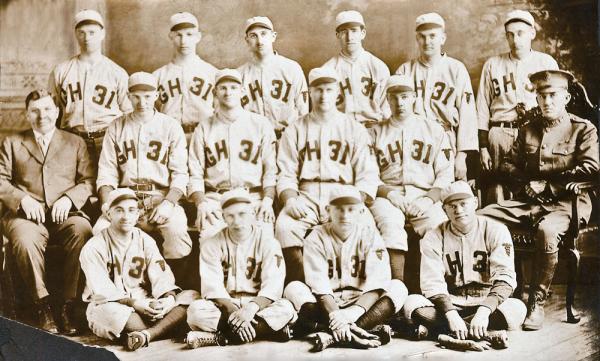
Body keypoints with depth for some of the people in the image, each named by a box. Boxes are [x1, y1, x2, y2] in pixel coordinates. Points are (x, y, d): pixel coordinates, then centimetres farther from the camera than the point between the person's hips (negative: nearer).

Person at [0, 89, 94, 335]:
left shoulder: (75, 143, 21)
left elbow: (88, 181, 11)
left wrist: (69, 198, -8)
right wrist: (22, 198, -8)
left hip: (66, 213, 0)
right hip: (27, 214, 0)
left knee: (83, 232, -34)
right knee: (25, 239, -36)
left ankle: (69, 306, -25)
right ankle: (43, 305, -21)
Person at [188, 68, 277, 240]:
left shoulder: (261, 124, 14)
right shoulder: (204, 129, 16)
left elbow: (270, 169, 8)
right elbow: (195, 174, 10)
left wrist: (268, 200, -7)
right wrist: (201, 203, -8)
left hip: (253, 196, 0)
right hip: (214, 198, 1)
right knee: (210, 235, -29)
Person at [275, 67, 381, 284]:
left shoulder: (354, 129, 15)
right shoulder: (295, 131, 17)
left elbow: (368, 176, 7)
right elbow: (286, 174, 8)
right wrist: (290, 199, -13)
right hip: (306, 197, 1)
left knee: (365, 225, -32)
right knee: (284, 226, -31)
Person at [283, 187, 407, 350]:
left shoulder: (369, 235, -3)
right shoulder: (316, 238, -4)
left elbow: (377, 283, -16)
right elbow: (319, 285, -16)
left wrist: (352, 313, -33)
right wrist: (335, 315, -35)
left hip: (362, 302, 1)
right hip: (326, 305, -1)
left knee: (398, 288, -23)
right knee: (293, 289, -27)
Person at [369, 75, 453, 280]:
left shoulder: (434, 130, 18)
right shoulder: (376, 132, 18)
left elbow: (445, 173, 10)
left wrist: (429, 199, -7)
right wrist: (389, 193, -11)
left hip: (425, 196, 1)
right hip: (387, 196, 0)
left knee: (438, 224, -32)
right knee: (390, 224, -34)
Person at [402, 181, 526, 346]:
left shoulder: (496, 231, -5)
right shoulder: (433, 238, -2)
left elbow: (505, 278, -16)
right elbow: (432, 284, -11)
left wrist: (483, 311, -33)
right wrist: (451, 315, -30)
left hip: (487, 303, 0)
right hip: (450, 304, 0)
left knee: (516, 309, -32)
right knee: (412, 303, -26)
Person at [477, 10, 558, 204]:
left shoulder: (547, 63, 12)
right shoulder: (493, 65, 14)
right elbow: (483, 110, 12)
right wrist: (483, 146, 5)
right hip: (500, 135, 1)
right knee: (497, 190, -5)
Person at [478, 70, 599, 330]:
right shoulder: (528, 129, 21)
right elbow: (508, 165, 19)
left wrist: (548, 186, -8)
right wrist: (526, 184, -1)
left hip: (565, 203, -5)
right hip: (528, 201, 5)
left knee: (547, 230, -39)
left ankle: (537, 302, -26)